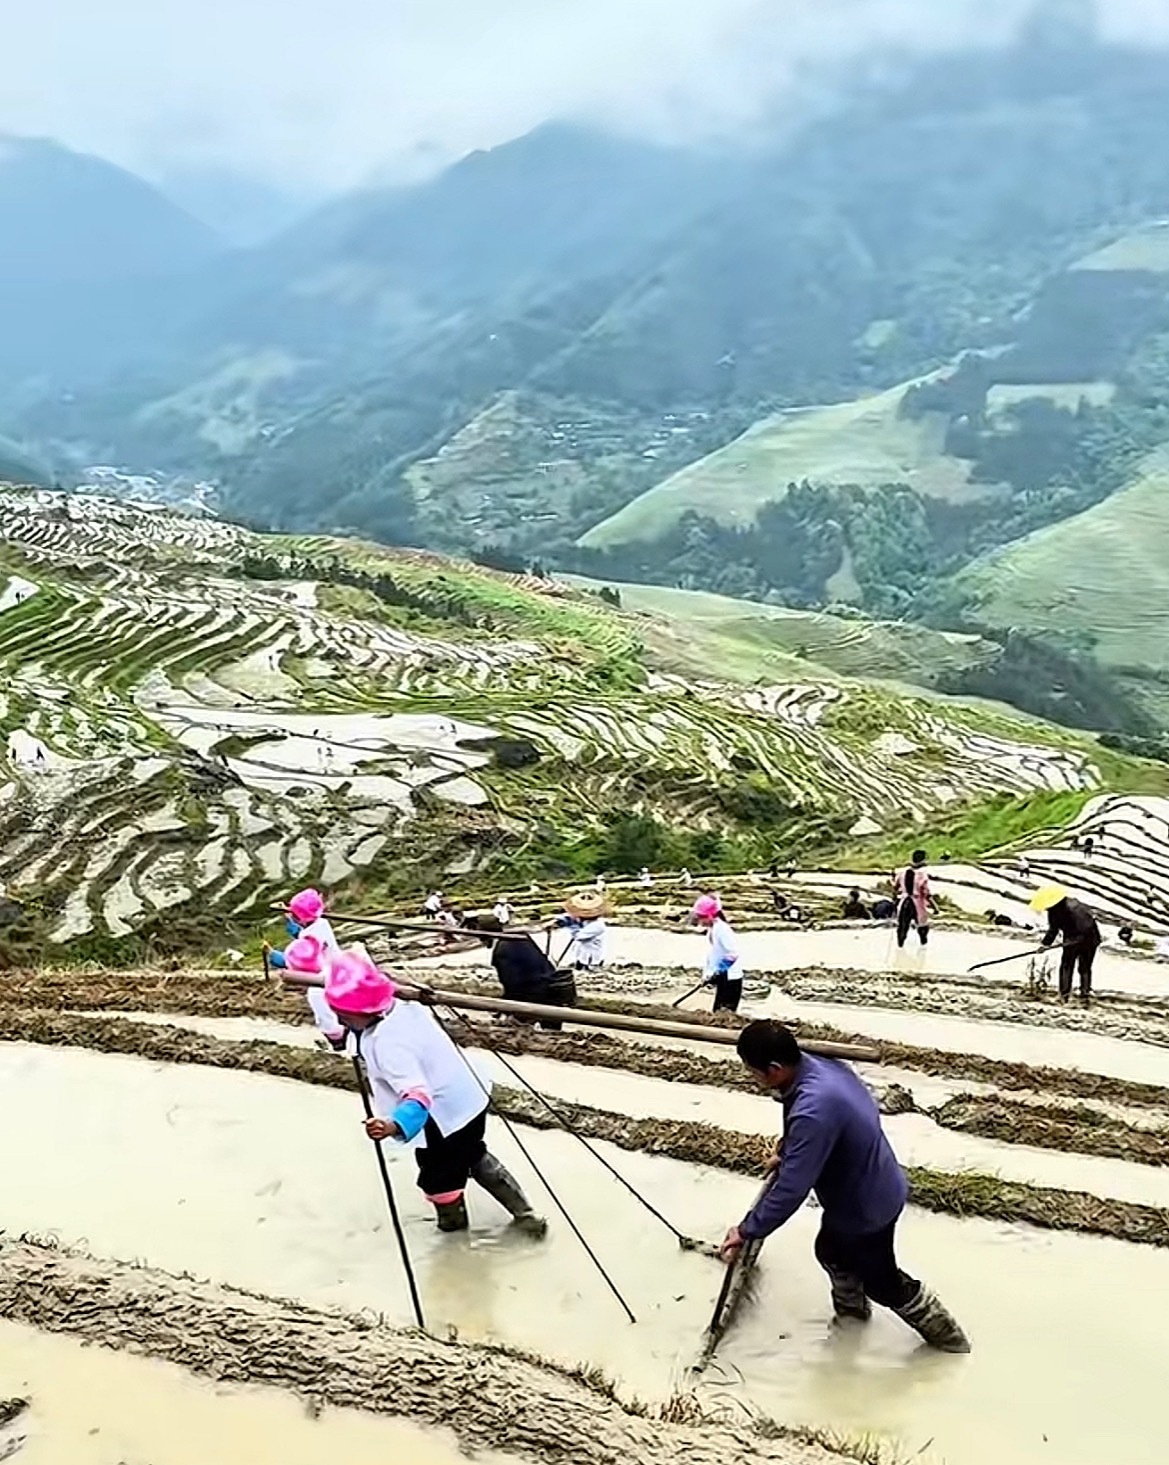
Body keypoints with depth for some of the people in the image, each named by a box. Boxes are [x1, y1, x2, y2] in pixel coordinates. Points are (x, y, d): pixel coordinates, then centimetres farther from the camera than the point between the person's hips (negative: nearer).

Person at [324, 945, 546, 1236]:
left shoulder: (386, 1044, -32)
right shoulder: (404, 1007, -6)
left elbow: (418, 1094, -40)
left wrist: (395, 1125, -57)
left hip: (445, 1117, -10)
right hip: (468, 1098, 10)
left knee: (437, 1173, 15)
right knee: (475, 1157, 29)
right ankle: (524, 1213, 35)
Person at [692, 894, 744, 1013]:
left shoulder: (721, 929, -20)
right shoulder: (711, 930, 9)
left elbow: (733, 954, -26)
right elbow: (710, 954, 17)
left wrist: (718, 970, -24)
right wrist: (707, 974, 12)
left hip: (731, 978, -10)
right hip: (721, 977, 10)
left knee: (725, 1011, -11)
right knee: (718, 1011, 13)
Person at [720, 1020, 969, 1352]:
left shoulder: (814, 1111, -41)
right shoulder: (823, 1066, -12)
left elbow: (791, 1189, -34)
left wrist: (747, 1231, -23)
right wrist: (786, 1150, 17)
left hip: (867, 1207, -8)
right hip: (874, 1187, 8)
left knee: (880, 1280, 18)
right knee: (831, 1251, 30)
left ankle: (946, 1333, 39)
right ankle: (850, 1306, 57)